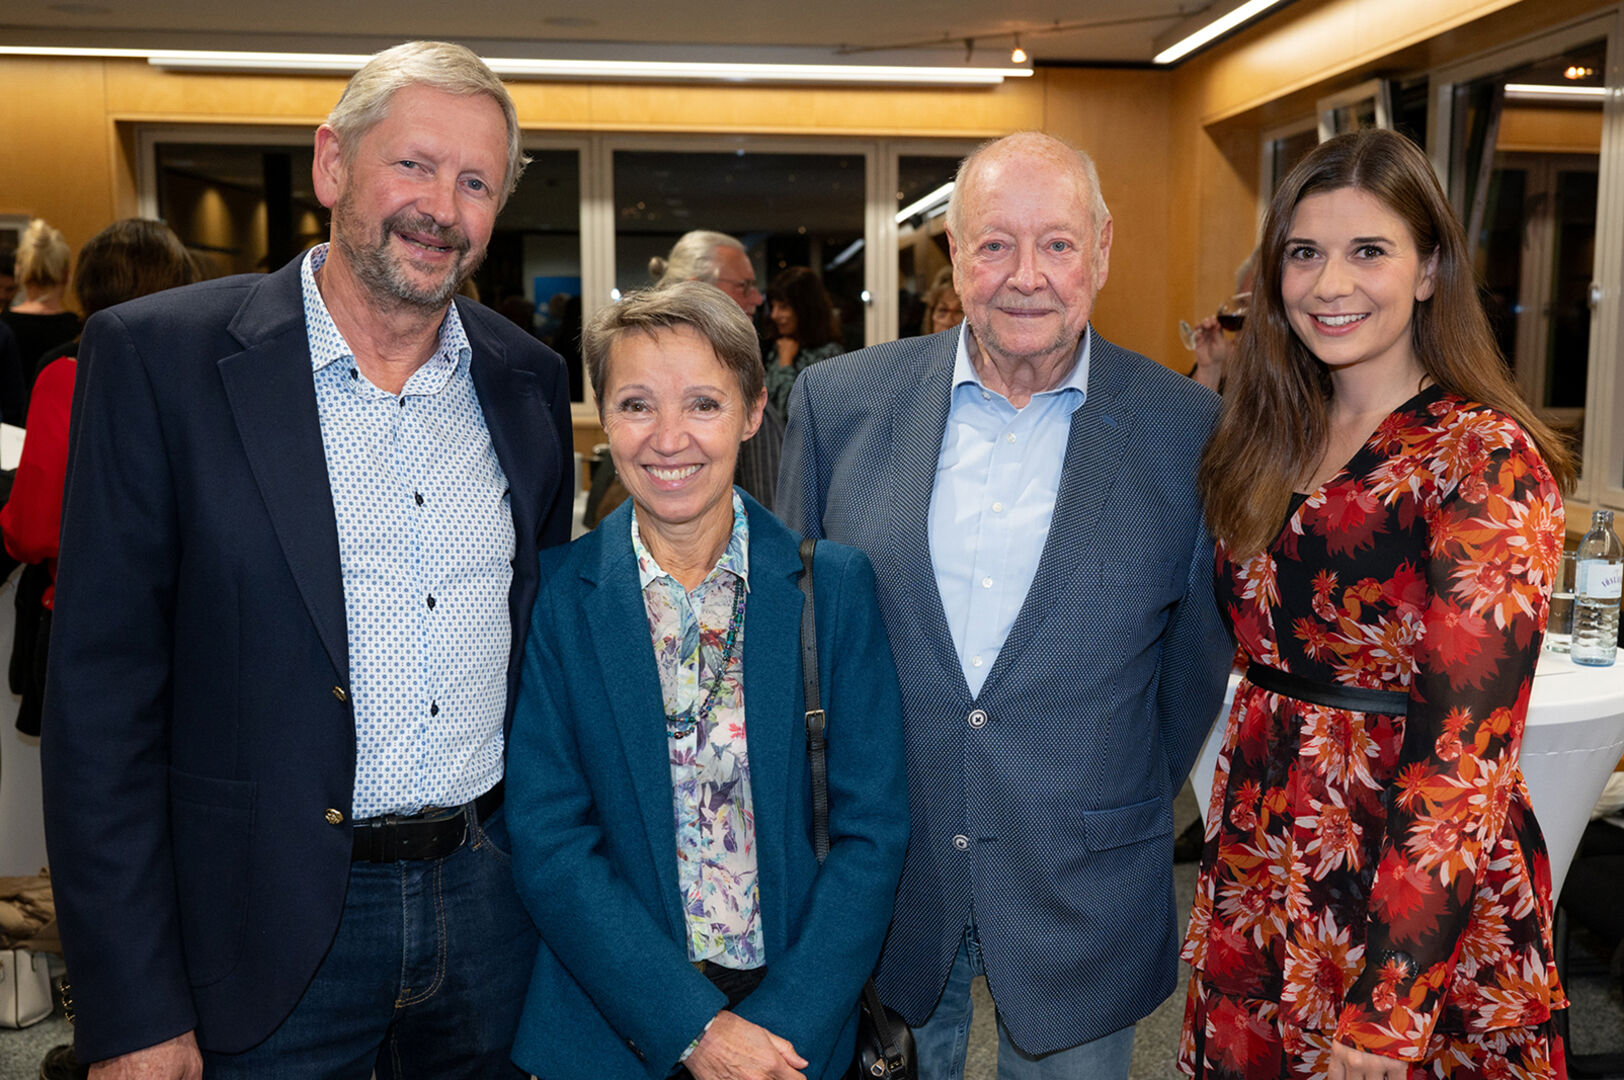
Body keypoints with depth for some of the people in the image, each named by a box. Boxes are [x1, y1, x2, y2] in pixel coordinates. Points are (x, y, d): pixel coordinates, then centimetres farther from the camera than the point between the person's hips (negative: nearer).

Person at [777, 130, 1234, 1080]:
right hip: (878, 874, 1)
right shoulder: (840, 402, -5)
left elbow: (1202, 652, 3)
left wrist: (1129, 811, 8)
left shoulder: (1188, 429, -8)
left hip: (1080, 896, 0)